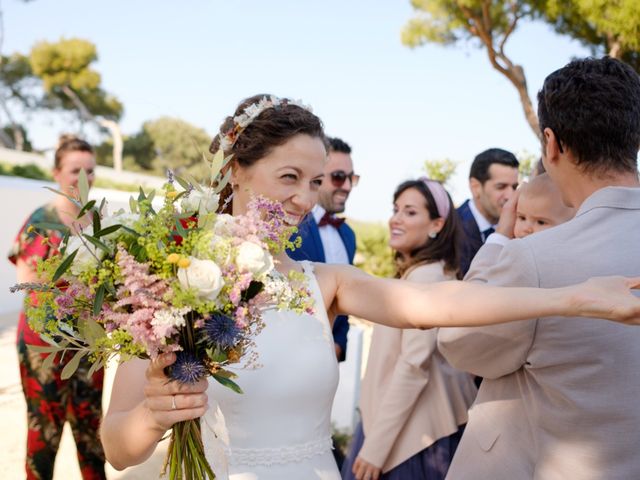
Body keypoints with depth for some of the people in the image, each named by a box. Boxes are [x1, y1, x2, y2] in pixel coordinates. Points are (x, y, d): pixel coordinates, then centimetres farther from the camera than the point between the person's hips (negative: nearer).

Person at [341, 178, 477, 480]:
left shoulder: (425, 276, -18)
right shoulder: (414, 273, 14)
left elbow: (414, 365, -23)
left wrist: (375, 447, -21)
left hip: (413, 430, -9)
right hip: (399, 421, 9)